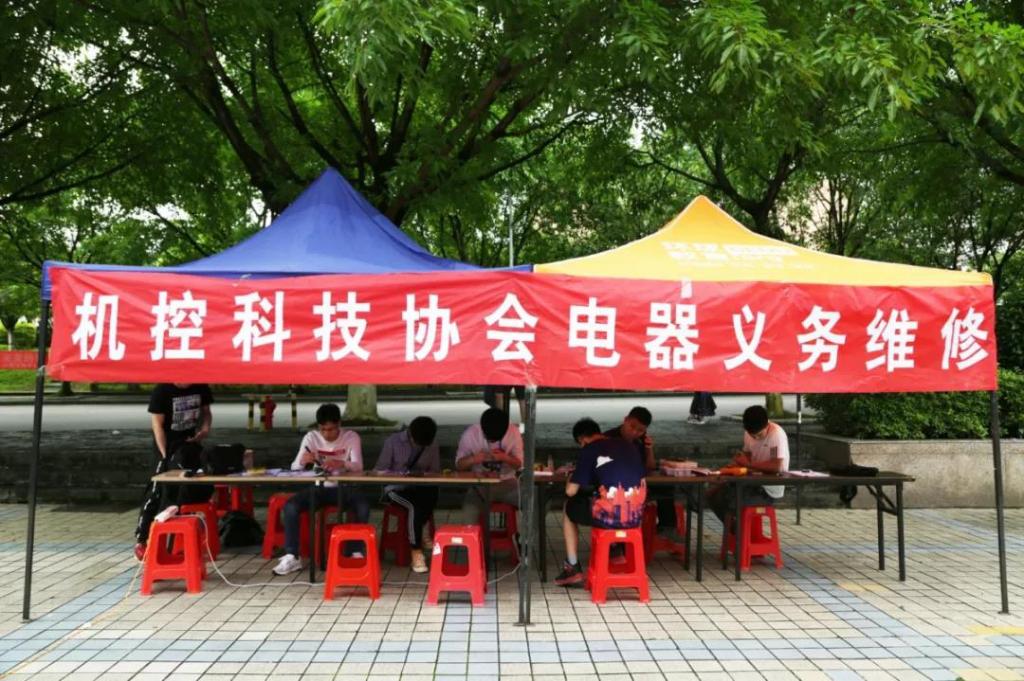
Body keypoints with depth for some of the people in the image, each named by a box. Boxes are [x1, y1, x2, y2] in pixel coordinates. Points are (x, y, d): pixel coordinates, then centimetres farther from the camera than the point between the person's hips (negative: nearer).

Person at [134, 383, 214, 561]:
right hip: (168, 446, -5)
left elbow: (206, 412, 13)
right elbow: (157, 424, -14)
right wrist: (165, 455, -19)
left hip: (191, 443, 5)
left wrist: (205, 427, -9)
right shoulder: (162, 391, -14)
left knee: (204, 486, 3)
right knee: (158, 492, -7)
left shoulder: (201, 387, -1)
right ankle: (141, 540, 3)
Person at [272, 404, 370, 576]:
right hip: (319, 488, 2)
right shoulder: (311, 437, -4)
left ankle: (354, 552, -17)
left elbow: (358, 466, -20)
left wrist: (341, 464, -42)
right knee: (290, 506, -26)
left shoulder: (351, 437, -7)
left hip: (344, 488, -2)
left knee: (363, 505, -32)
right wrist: (302, 461, -34)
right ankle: (292, 556, -16)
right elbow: (294, 468, -9)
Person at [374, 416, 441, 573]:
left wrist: (426, 475, -15)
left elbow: (436, 472, 9)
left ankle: (415, 536, -10)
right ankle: (417, 551, -22)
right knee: (415, 505, -34)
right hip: (397, 488, -3)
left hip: (421, 487, 3)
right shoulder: (393, 442, -4)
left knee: (432, 494, -34)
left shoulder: (432, 446, 3)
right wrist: (401, 475, -20)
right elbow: (379, 470, -2)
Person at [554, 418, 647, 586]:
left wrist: (571, 479, 22)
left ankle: (573, 568, 24)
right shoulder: (626, 445, 15)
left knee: (569, 508, 24)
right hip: (636, 515, 5)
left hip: (609, 515, -5)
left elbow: (571, 491, -2)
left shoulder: (589, 449, 1)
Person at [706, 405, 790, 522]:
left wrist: (748, 464, -20)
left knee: (723, 500, -20)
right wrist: (739, 460, -7)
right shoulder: (749, 433, 0)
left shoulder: (777, 434, -22)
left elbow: (777, 466, -30)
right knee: (712, 494, 0)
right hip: (754, 482, 8)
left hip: (769, 491, -8)